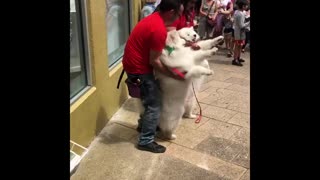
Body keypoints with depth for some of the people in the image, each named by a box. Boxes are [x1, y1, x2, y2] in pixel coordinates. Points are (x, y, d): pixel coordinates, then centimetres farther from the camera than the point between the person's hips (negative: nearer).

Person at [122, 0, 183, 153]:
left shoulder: (155, 18, 6)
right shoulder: (159, 29, -26)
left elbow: (162, 43, 19)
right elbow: (154, 61, -22)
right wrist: (173, 74, -12)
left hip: (136, 63, 10)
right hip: (138, 69, -10)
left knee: (150, 97, 24)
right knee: (154, 104, -2)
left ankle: (144, 124, 42)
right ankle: (146, 141, 9)